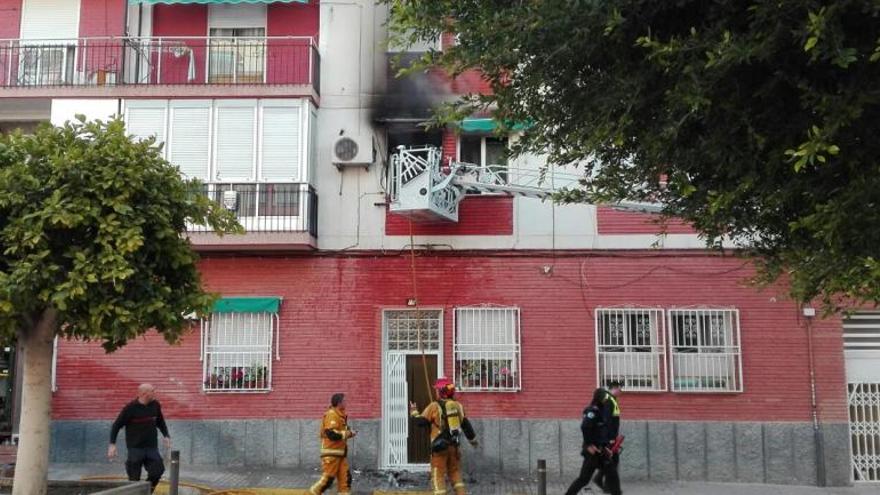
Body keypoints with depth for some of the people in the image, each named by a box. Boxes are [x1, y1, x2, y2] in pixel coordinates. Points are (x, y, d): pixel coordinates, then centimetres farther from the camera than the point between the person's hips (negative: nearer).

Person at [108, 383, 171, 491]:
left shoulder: (155, 405, 2)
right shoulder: (130, 408, -10)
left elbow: (160, 422, 19)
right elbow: (116, 425, -3)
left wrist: (166, 436, 7)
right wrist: (112, 444, -10)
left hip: (152, 447, 3)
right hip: (135, 448, -3)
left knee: (156, 472, -8)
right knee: (134, 480, 2)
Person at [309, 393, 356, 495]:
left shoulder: (339, 415, 15)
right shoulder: (331, 415, -16)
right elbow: (331, 433, -25)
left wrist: (348, 432, 7)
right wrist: (348, 433, -16)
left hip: (340, 453, 9)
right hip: (331, 453, -9)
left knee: (345, 478, 5)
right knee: (328, 478, -5)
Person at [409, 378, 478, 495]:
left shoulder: (434, 406, -9)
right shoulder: (457, 405, 7)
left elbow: (421, 422, -9)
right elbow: (466, 424, 12)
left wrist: (414, 412, 10)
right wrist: (473, 439, 25)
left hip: (440, 445, -5)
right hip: (454, 445, 5)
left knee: (438, 474, 1)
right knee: (455, 472, 18)